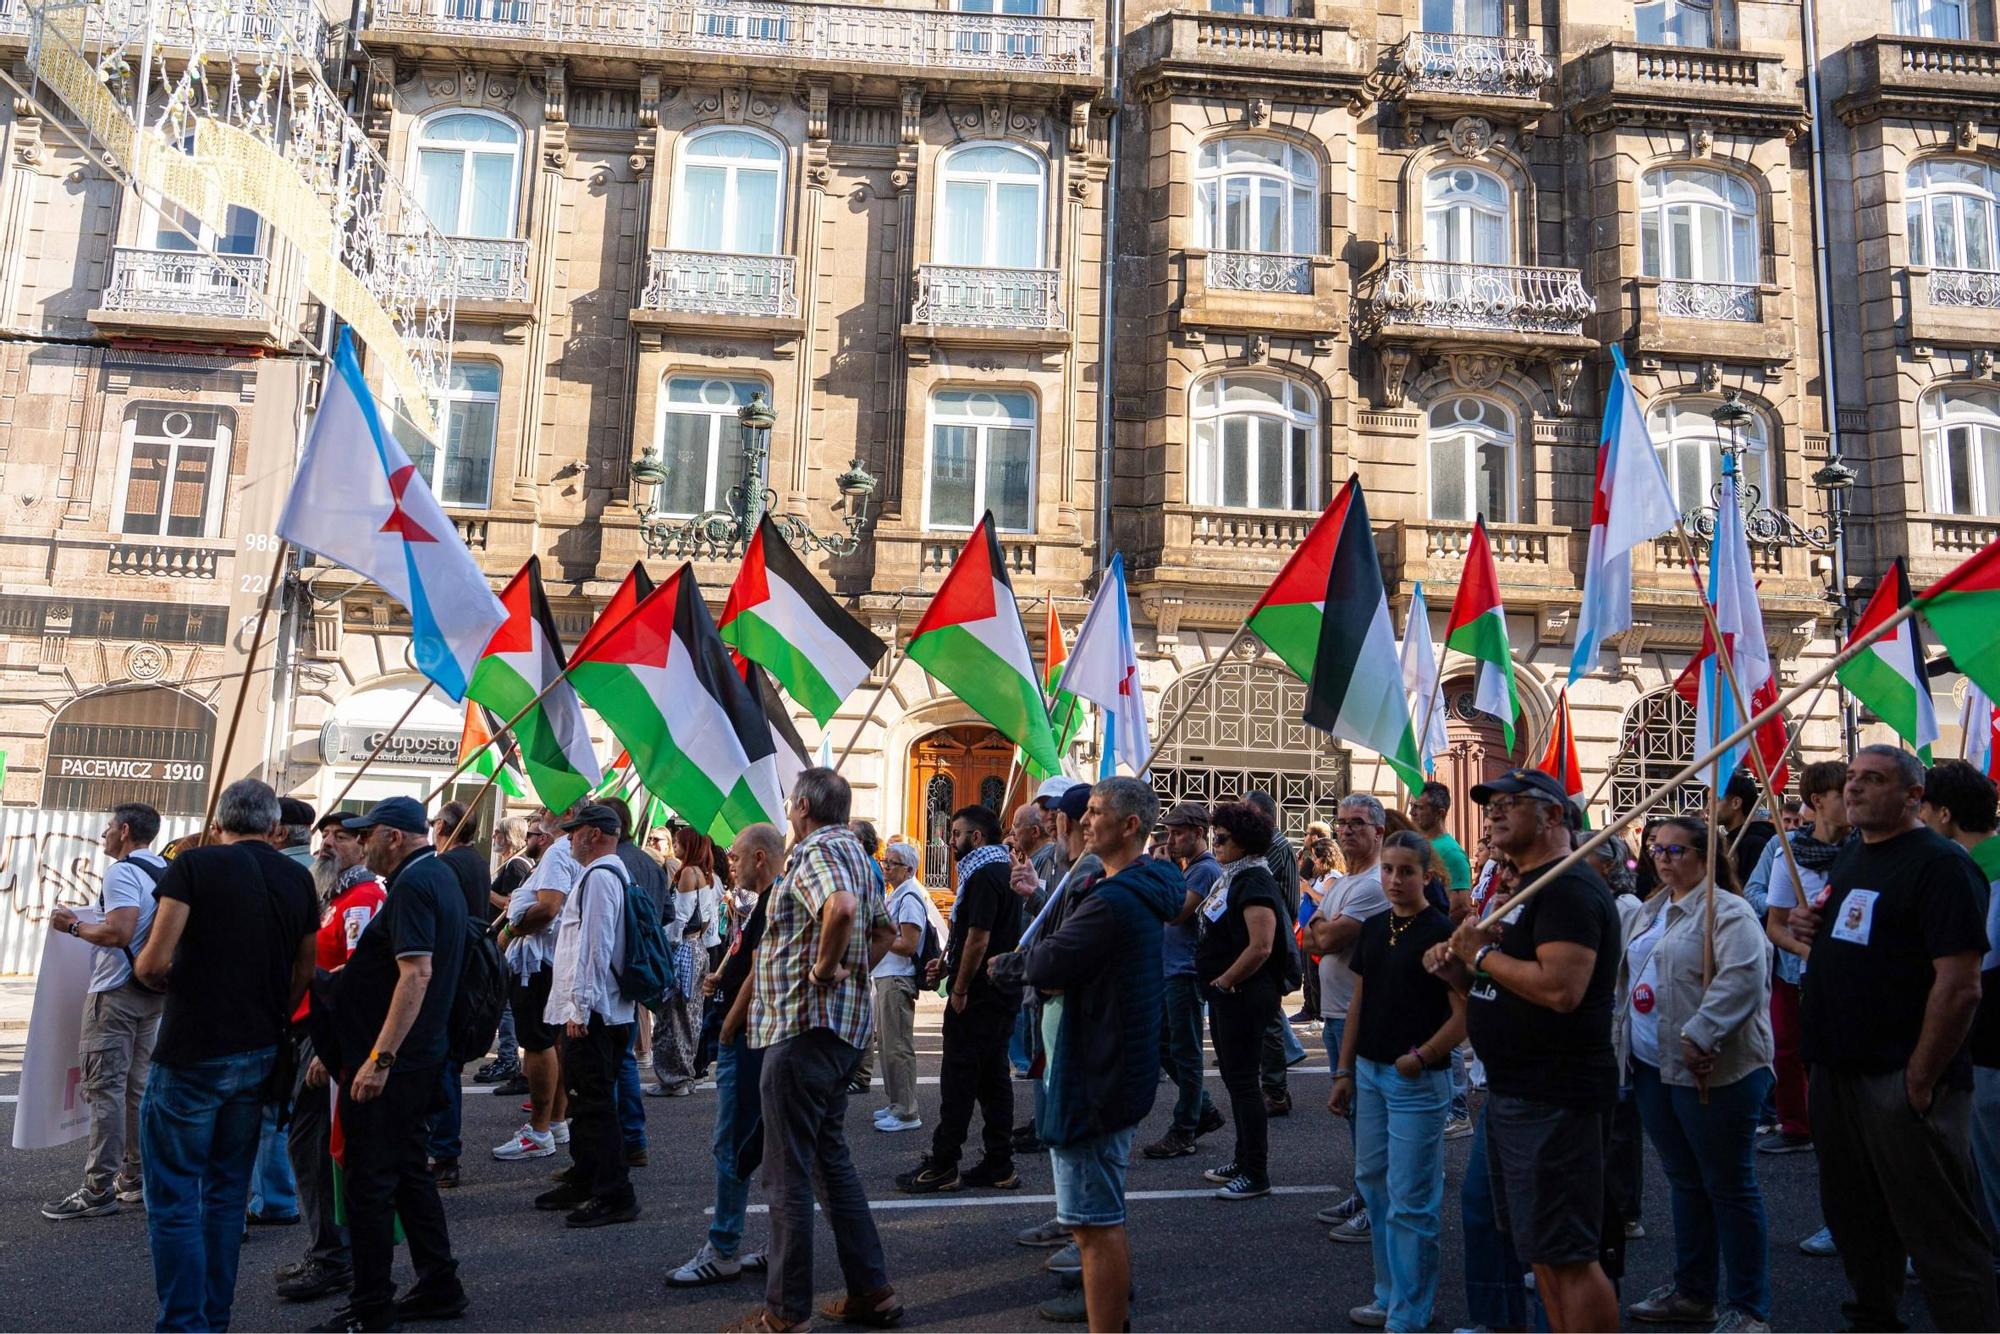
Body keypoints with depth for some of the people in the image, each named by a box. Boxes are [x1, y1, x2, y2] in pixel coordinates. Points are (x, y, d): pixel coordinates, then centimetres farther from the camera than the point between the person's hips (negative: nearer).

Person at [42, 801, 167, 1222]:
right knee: (138, 1086, 14)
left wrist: (74, 926, -10)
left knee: (104, 1088, -6)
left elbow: (119, 933, -24)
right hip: (153, 994, 9)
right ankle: (135, 1178, 20)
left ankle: (99, 1190, -5)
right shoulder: (167, 873, 11)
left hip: (117, 993, -9)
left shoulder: (122, 873, -15)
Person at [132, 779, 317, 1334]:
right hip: (259, 1055, 6)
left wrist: (151, 975, 7)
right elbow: (304, 973, 11)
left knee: (173, 1196, 3)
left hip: (191, 1053, -5)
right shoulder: (298, 879, 6)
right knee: (227, 1192, 17)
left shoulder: (193, 866, -9)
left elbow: (154, 963, -15)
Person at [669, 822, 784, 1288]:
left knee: (732, 1148, -2)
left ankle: (722, 1253, 8)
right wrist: (721, 978, 6)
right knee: (766, 1145, 14)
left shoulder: (773, 904, -17)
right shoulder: (768, 902, 15)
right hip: (751, 1037, 10)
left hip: (746, 1039, -10)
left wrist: (728, 1029, -12)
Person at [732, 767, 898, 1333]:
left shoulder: (815, 851, -14)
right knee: (831, 1159, 17)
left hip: (803, 1025, -10)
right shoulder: (854, 852, 16)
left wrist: (823, 969, -21)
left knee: (788, 1173, -1)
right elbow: (883, 931, 25)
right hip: (847, 1026, 10)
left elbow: (841, 906, -35)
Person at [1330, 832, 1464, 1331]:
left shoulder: (1441, 933, -12)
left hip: (1419, 1080, -7)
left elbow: (1464, 1013, -13)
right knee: (1373, 1182, 15)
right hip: (1369, 1072, 7)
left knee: (1410, 1200, -1)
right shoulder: (1372, 929, 8)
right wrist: (1344, 1071, 12)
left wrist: (1422, 1056, -22)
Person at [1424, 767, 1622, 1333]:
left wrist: (1482, 953, -17)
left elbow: (1560, 989, -29)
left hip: (1553, 1100, -11)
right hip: (1512, 1092, 11)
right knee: (1541, 1248, 19)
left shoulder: (1569, 889, -16)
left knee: (1567, 1255, -3)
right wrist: (1456, 968, 3)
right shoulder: (1522, 889, 17)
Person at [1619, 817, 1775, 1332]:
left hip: (1710, 1071, -9)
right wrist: (1625, 1037, 15)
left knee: (1729, 1188, 2)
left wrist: (1699, 1036, -32)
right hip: (1653, 1067, 9)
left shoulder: (1728, 912, -13)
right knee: (1685, 1183, 18)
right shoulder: (1653, 912, 15)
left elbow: (1743, 977, -27)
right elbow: (1635, 977, 22)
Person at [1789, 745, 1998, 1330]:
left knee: (1938, 1232, -1)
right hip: (1837, 1068, 9)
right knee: (1852, 1213, 21)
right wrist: (1808, 923, 4)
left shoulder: (1940, 864, -15)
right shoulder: (1850, 854, 12)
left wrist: (1920, 1079, -20)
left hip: (1901, 1080, -9)